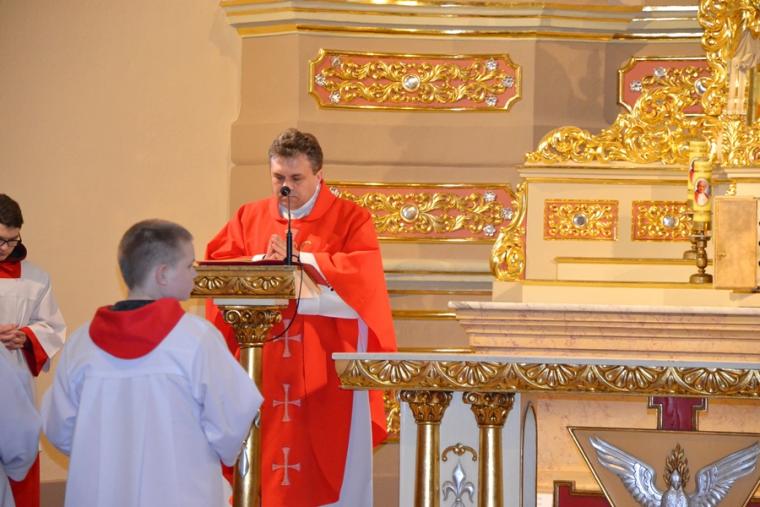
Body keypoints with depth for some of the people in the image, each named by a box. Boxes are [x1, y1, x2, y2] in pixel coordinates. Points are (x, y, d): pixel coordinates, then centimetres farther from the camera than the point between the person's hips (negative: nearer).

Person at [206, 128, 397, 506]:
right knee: (264, 455, -2)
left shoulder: (351, 219, 3)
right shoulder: (249, 217, 13)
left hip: (326, 372, -2)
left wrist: (298, 258, -13)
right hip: (262, 369, 3)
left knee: (324, 466, -2)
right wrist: (262, 262, -14)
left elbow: (362, 274, -12)